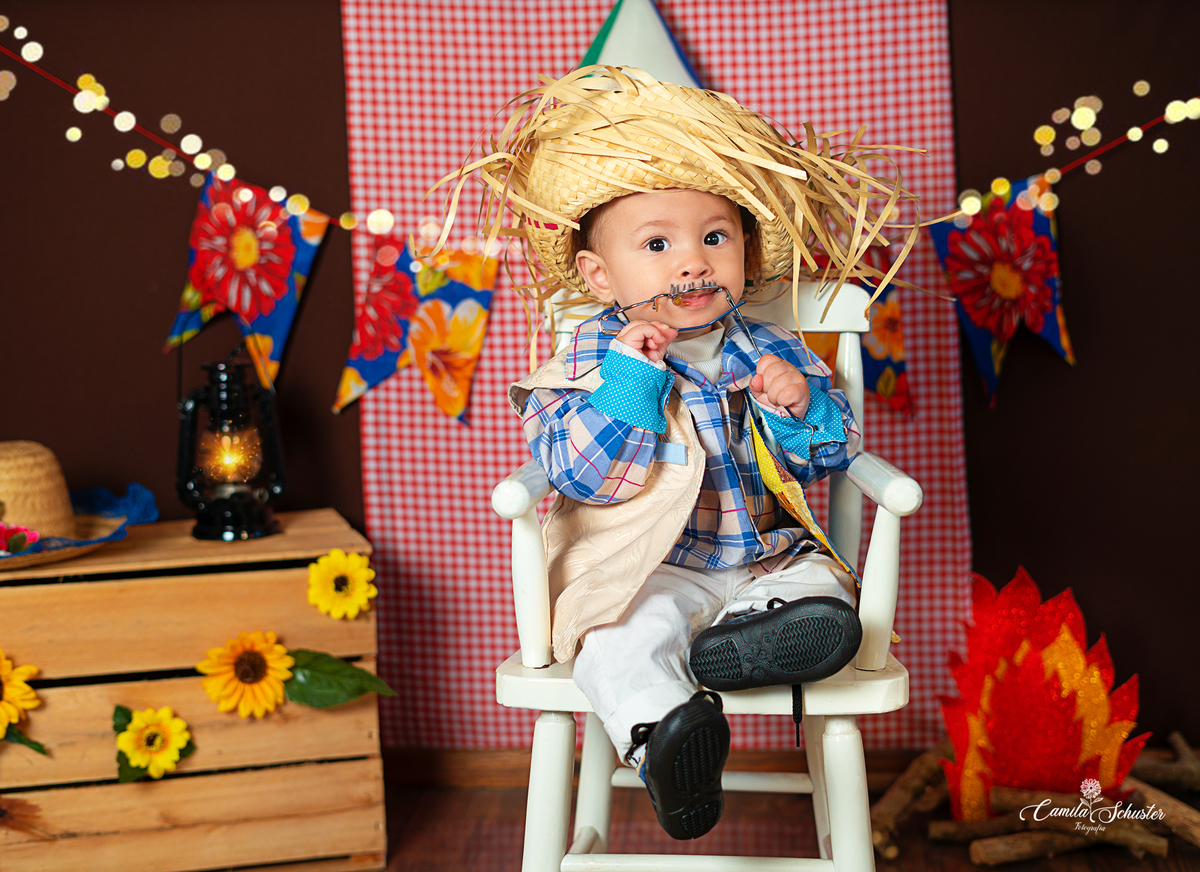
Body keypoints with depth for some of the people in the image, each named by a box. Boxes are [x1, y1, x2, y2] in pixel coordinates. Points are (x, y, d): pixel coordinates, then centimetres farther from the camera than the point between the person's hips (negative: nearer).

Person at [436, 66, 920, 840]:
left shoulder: (768, 352, 5)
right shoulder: (594, 357, -5)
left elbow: (832, 453, 10)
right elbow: (580, 471, -18)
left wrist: (804, 408, -13)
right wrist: (630, 380, -27)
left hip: (767, 560, 4)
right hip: (649, 570, -3)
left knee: (827, 615, -24)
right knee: (623, 639, -33)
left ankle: (703, 652, -32)